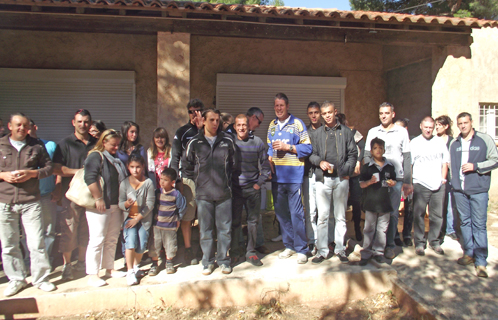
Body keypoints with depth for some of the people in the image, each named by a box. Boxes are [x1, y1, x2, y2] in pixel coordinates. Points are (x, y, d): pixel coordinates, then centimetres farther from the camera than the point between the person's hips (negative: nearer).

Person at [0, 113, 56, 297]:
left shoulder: (36, 146, 7)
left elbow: (49, 167, 8)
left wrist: (31, 173, -8)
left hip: (30, 201, -1)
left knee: (37, 242, 0)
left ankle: (40, 278, 13)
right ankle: (16, 279, 22)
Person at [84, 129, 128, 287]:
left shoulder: (117, 158, 17)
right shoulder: (95, 156, -8)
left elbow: (124, 178, 27)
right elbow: (90, 178, -21)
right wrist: (98, 199, -23)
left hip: (116, 206, 8)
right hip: (100, 207, -8)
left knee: (112, 239, 14)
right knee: (97, 240, -4)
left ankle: (109, 268, 25)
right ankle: (92, 274, 4)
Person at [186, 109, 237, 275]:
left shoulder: (228, 141, 6)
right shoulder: (194, 143, 3)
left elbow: (233, 163, 14)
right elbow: (188, 163, 13)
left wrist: (225, 178, 9)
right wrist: (202, 176, 9)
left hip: (224, 192, 0)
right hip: (203, 192, 0)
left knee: (225, 228, 5)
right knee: (205, 230, 7)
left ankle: (224, 260, 19)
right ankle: (208, 261, 20)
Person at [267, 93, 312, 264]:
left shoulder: (297, 123, -2)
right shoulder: (272, 125, 15)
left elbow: (307, 147, -6)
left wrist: (287, 147, -14)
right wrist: (269, 160, 1)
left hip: (294, 176, -5)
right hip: (276, 176, 6)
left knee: (296, 213, -4)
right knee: (281, 213, 11)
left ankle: (301, 249, 9)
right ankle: (289, 246, 25)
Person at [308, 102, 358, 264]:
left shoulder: (346, 131, 8)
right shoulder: (318, 133, 10)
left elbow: (353, 154, 7)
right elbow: (312, 154, 10)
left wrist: (346, 172, -4)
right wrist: (320, 162, -9)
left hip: (341, 178, 0)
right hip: (323, 179, 0)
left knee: (340, 216, 7)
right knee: (322, 216, 1)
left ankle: (340, 249, 17)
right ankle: (322, 251, 9)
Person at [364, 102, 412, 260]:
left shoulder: (402, 132, 6)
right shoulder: (372, 132, 9)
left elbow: (407, 158, 6)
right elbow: (367, 156, 9)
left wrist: (408, 181, 2)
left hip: (396, 178, -1)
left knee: (393, 213, 1)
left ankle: (390, 245, 12)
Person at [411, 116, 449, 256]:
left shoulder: (440, 142, 11)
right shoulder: (414, 143, 4)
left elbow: (445, 162, 14)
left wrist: (443, 178, 3)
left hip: (438, 185, 2)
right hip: (420, 184, -2)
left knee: (437, 215, 5)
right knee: (419, 215, 0)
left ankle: (434, 241, 19)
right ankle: (419, 243, 10)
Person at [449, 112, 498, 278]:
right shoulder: (454, 144, 13)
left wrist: (475, 166, -13)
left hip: (478, 190, -4)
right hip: (459, 190, 5)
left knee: (479, 225, -5)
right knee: (465, 222, 11)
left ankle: (481, 261, 0)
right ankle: (469, 253, 23)